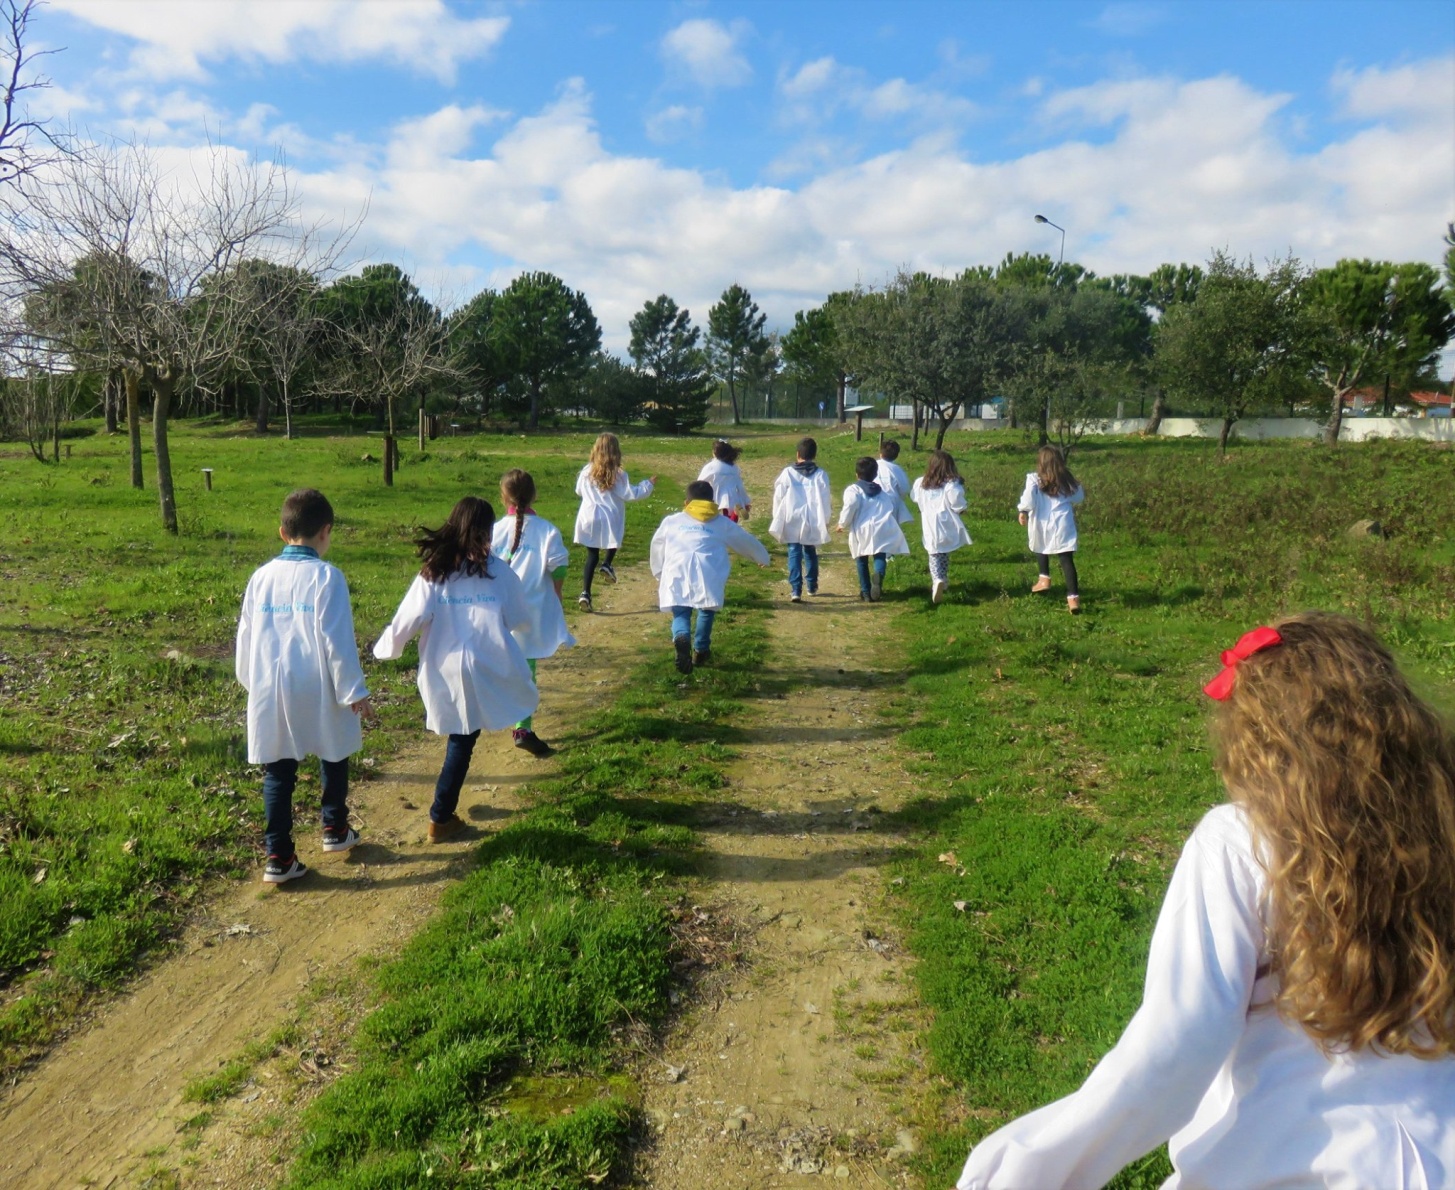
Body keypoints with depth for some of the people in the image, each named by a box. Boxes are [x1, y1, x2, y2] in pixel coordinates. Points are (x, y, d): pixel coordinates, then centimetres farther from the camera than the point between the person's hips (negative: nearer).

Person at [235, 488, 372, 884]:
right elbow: (338, 640, -13)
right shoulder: (326, 576, -12)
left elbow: (246, 636, 11)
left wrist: (251, 681, 26)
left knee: (278, 772, 9)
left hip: (270, 692, 4)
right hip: (317, 692, -3)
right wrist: (354, 690, -6)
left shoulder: (261, 576, 2)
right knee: (334, 757, 19)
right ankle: (335, 830, 32)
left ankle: (278, 858, 11)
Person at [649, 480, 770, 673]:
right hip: (709, 574, 0)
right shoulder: (722, 523, 25)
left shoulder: (671, 521, 26)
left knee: (681, 613, 6)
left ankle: (681, 637, -25)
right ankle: (700, 650, 22)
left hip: (677, 574, 0)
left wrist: (659, 575, 51)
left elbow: (657, 549, 36)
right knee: (707, 610, 24)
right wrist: (763, 558, 59)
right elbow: (747, 542, 39)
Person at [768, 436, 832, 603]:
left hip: (792, 520, -1)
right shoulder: (820, 474, -3)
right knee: (810, 552, 19)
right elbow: (826, 499, 0)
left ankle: (795, 590, -11)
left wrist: (778, 518, 11)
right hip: (812, 520, 2)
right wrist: (825, 520, 12)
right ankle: (812, 586, 29)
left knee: (794, 553, 0)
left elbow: (779, 497, -1)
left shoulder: (788, 472, -5)